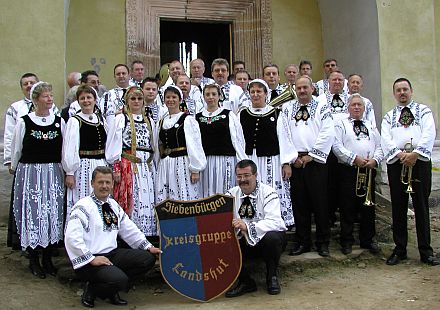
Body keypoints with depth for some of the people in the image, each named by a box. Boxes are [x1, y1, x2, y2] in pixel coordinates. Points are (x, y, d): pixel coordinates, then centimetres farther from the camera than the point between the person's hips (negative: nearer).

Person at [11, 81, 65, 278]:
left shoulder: (59, 122, 4)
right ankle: (34, 260, 14)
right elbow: (16, 150, 5)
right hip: (29, 173, -3)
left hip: (53, 174, 3)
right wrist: (15, 169, 11)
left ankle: (47, 259, 20)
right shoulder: (23, 122, -4)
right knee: (32, 214, 1)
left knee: (52, 215, 7)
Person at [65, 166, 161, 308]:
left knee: (148, 258, -5)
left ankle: (111, 290, 7)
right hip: (88, 260, -8)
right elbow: (72, 238, -22)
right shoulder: (83, 207, -12)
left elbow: (130, 230, 18)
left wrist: (148, 247, 10)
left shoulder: (114, 205, 13)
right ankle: (91, 290, 2)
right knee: (119, 279, -31)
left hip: (112, 253, 8)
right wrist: (91, 259, -24)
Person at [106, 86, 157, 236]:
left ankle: (147, 234, 7)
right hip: (127, 165, -4)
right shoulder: (121, 118, 3)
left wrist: (153, 169, 13)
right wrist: (116, 169, -11)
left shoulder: (149, 121, 18)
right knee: (129, 201, -7)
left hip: (146, 166, 5)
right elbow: (114, 145, -3)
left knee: (147, 201, 1)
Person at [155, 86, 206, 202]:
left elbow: (194, 145, -8)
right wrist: (157, 168, 15)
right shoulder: (161, 122, 16)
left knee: (184, 199, -7)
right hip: (164, 167, 6)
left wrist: (195, 169, -11)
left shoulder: (188, 119, -3)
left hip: (183, 165, -6)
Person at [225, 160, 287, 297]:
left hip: (265, 238, -3)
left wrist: (247, 226, -42)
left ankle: (272, 277, -7)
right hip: (242, 241, 3)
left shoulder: (268, 193, -13)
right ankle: (245, 281, -1)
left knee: (272, 237, -36)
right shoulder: (231, 194, 1)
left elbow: (274, 222, -28)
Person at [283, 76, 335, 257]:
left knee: (320, 202, 1)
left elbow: (327, 134, -6)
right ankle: (302, 242, 15)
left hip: (316, 161, -2)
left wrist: (311, 155, -10)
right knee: (299, 202, 6)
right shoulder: (287, 108, 12)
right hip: (294, 161, 2)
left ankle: (323, 242, 11)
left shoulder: (322, 108, 4)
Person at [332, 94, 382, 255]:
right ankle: (346, 241, 10)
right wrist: (354, 159, -15)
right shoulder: (341, 124, 5)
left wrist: (375, 160, -7)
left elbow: (379, 147, 13)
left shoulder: (371, 126, 19)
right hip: (348, 170, -4)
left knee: (368, 206, 8)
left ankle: (368, 239, 20)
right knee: (348, 207, 0)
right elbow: (337, 146, -7)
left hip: (369, 170, 4)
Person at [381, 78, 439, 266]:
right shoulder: (389, 116, 15)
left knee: (421, 206, 0)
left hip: (420, 161, -2)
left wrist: (415, 154, -18)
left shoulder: (424, 111, 10)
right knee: (398, 208, 4)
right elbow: (386, 139, 1)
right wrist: (400, 155, -16)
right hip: (396, 164, 2)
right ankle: (399, 250, 13)